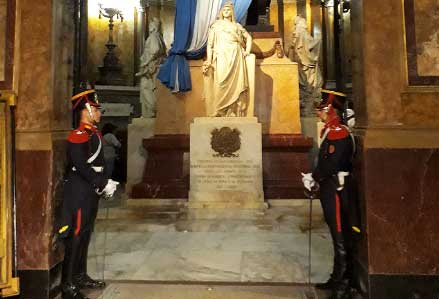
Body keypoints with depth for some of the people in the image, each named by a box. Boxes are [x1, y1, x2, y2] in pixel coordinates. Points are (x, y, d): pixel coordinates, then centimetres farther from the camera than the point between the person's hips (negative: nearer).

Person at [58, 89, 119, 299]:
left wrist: (105, 183, 6)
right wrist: (103, 185, -18)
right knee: (76, 237, -3)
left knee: (85, 235, 17)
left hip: (90, 192, 9)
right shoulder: (78, 136, -14)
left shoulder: (94, 134, 14)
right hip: (79, 192, -9)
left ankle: (80, 276, 30)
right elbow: (81, 166, -22)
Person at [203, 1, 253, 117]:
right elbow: (210, 43, 6)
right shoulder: (216, 25, 13)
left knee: (236, 85, -6)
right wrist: (209, 60, -6)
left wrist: (247, 51, 11)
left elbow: (248, 37, 28)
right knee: (221, 85, -13)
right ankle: (219, 113, -12)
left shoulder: (237, 25, 19)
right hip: (222, 57, -2)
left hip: (236, 58, 2)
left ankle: (234, 114, -3)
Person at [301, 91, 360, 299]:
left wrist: (314, 178, -10)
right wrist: (315, 179, 3)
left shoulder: (339, 132, -15)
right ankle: (338, 279, 30)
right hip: (330, 188, 10)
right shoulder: (330, 131, 15)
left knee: (341, 237, -3)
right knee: (337, 235, 17)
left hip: (337, 189, -10)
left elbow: (332, 164, -23)